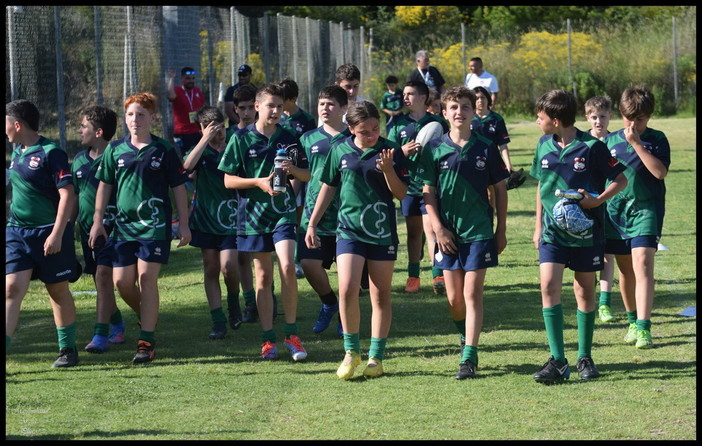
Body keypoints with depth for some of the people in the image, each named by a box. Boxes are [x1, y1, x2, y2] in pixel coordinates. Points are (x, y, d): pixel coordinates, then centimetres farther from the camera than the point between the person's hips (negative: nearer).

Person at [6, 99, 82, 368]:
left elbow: (67, 195, -17)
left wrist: (57, 234, -22)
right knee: (12, 288, -6)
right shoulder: (18, 152, 11)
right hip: (17, 232, 6)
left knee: (58, 290, 5)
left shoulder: (51, 152, -13)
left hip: (49, 233, -6)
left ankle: (68, 349, 19)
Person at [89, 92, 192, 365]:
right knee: (121, 282, 0)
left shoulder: (164, 150, -1)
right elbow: (104, 186, 14)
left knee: (147, 278, -10)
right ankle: (147, 315, 30)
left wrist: (183, 224, 0)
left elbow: (178, 188, 3)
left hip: (155, 225, -4)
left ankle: (147, 341, -6)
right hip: (124, 224, 4)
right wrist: (98, 221, 10)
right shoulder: (115, 150, 7)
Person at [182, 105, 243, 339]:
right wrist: (205, 139, -22)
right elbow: (187, 165, -21)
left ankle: (234, 303, 16)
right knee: (211, 269, 2)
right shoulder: (201, 151, 2)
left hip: (230, 220, -2)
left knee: (229, 267, -14)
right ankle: (218, 321, 7)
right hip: (205, 220, 2)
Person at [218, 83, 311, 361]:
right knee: (263, 276, 4)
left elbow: (307, 176, 12)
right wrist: (259, 182, -15)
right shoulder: (241, 139, 0)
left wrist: (293, 169, -9)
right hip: (253, 213, 0)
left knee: (287, 267, -16)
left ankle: (292, 334, -6)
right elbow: (228, 180, -1)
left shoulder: (288, 138, 6)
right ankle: (268, 339, 11)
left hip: (284, 212, 0)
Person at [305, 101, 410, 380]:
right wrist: (312, 224, 13)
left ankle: (376, 357, 15)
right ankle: (352, 352, 2)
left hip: (382, 231, 0)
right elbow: (328, 187, 13)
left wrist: (388, 170, -20)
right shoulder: (340, 150, 2)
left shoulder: (390, 151, -2)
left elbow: (401, 194, -3)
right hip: (349, 229, 0)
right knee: (347, 289, -14)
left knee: (381, 296, 4)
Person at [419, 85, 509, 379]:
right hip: (448, 233, 2)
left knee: (472, 295, -7)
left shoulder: (486, 149, 1)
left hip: (479, 233, -2)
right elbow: (428, 192, 4)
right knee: (454, 298, 6)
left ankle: (469, 357, -8)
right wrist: (438, 228, -5)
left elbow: (500, 189, 7)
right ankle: (465, 337, 33)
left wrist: (501, 231, 5)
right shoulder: (434, 149, 2)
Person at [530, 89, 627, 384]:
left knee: (585, 291, 7)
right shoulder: (544, 146, 5)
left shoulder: (591, 147, -10)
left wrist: (597, 200, -18)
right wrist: (538, 225, 17)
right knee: (549, 286, -12)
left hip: (586, 230, -3)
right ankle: (557, 360, -11)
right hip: (553, 230, 3)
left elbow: (621, 179, -3)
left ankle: (585, 357, 20)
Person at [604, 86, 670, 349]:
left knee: (642, 264, -17)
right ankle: (633, 320, 28)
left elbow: (660, 171, -18)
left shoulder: (656, 139, -2)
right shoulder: (611, 141, 7)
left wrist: (637, 143, -19)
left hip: (646, 209, -4)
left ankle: (644, 328, -21)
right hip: (616, 209, 4)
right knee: (625, 270, 11)